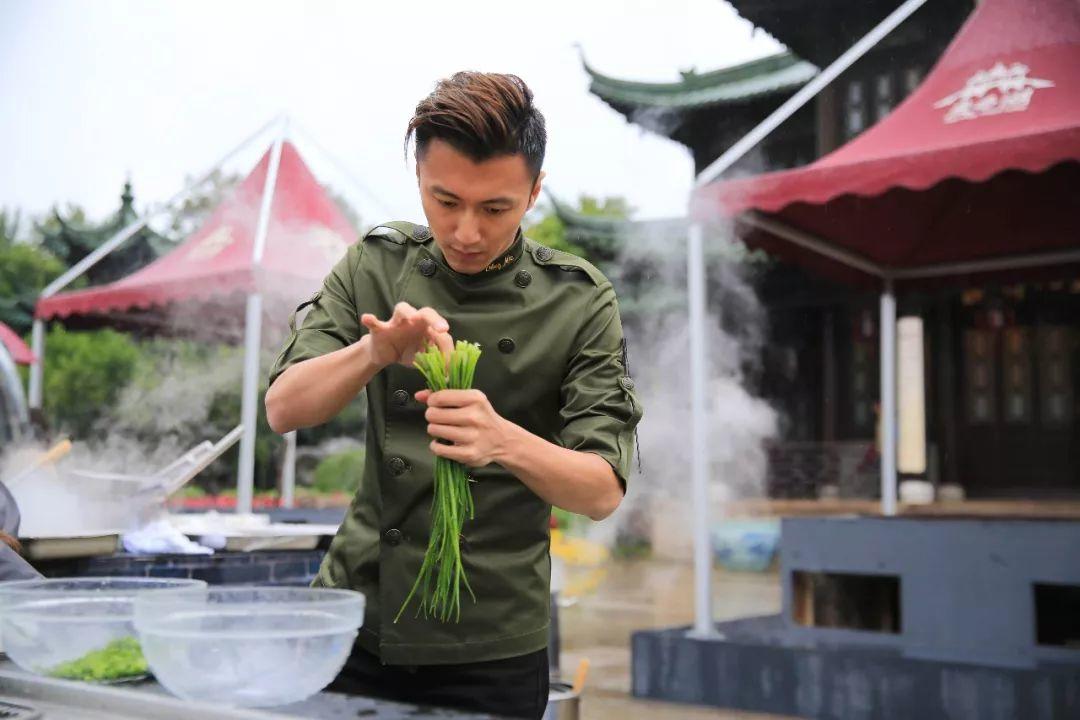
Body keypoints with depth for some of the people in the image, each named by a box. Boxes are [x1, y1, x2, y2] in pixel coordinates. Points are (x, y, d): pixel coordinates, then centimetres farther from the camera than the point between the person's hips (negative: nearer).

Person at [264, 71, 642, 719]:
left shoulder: (579, 303, -9)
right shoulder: (376, 265, -2)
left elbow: (603, 490, -14)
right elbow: (284, 409, -8)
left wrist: (504, 441, -34)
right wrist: (374, 352, -28)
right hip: (355, 614, 2)